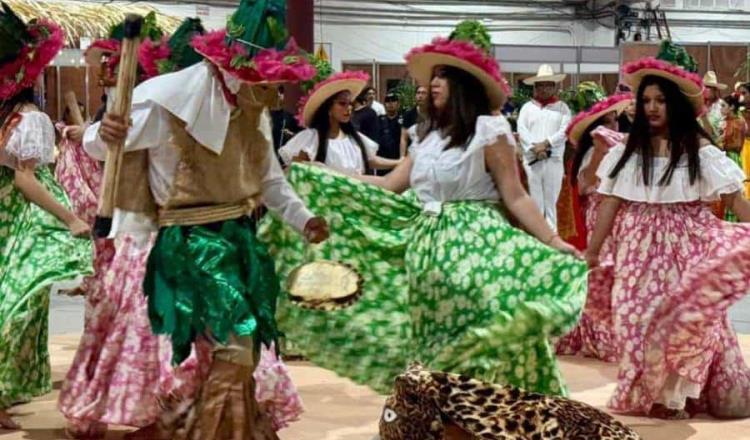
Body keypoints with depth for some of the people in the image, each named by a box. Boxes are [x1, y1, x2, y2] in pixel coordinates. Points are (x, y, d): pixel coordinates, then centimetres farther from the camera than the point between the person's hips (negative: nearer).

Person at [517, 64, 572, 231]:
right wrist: (535, 148, -13)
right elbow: (521, 130, 0)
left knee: (551, 202, 2)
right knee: (534, 202, 0)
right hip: (532, 159, 1)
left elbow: (565, 130, -3)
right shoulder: (527, 107, 11)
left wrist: (546, 143, -14)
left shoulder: (562, 107, 9)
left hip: (554, 159, -1)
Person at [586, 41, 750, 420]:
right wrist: (592, 250, 4)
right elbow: (610, 202, 5)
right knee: (641, 315, 2)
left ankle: (681, 392, 11)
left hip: (687, 244, -2)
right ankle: (650, 393, 14)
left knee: (689, 315, -3)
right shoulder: (629, 148, 5)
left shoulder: (698, 147, -2)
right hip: (641, 245, 2)